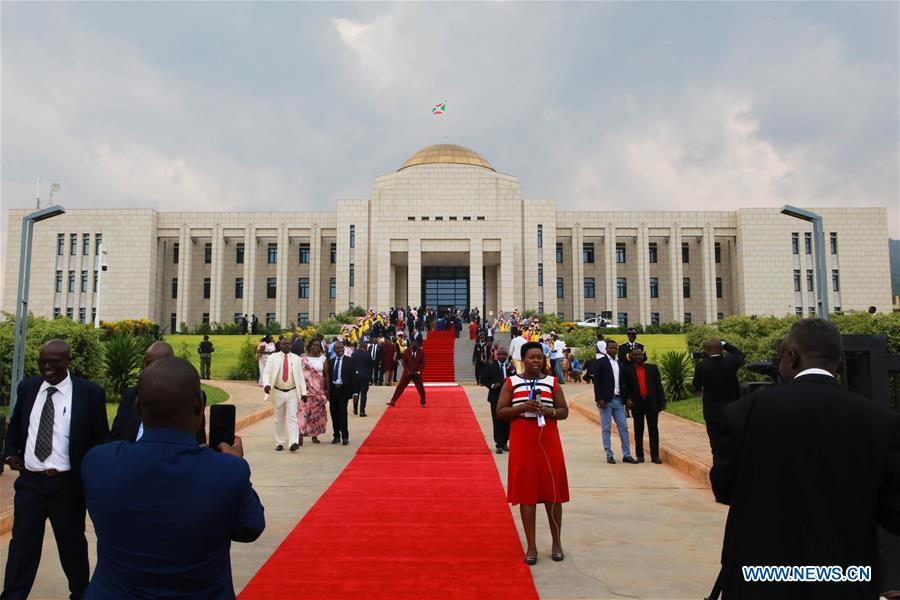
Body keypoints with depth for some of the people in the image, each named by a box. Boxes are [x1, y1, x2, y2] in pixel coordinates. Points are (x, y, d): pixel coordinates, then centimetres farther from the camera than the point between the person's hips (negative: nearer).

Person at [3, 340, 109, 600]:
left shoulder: (90, 392, -9)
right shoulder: (27, 388, 3)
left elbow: (101, 438, -2)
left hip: (67, 485, -2)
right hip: (29, 482, 2)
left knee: (72, 546, 15)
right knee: (21, 545, 8)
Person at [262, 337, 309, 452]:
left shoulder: (296, 358, 5)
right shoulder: (273, 358, 3)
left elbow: (300, 376, 5)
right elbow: (266, 372, -5)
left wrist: (303, 392, 0)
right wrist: (266, 384, -25)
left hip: (292, 392, -1)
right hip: (278, 392, 1)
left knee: (292, 417, -10)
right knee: (279, 419, 8)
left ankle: (294, 442, -17)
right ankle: (280, 443, 16)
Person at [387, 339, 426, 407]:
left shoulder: (421, 352, -6)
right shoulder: (406, 352, -4)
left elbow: (422, 363, -3)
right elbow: (404, 363, 1)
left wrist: (418, 371, -15)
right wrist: (407, 371, -12)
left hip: (417, 374, -1)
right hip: (407, 373, 1)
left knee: (421, 388, 2)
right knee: (400, 386, -3)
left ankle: (423, 403, 22)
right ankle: (393, 401, 0)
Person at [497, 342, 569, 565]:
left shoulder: (552, 382, 6)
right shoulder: (511, 383, 2)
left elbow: (564, 411, 7)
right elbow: (500, 412, -1)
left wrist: (549, 411, -14)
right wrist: (521, 407, -17)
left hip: (549, 443, 1)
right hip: (522, 444, -1)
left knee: (553, 494, 6)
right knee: (526, 495, 3)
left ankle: (557, 543, 22)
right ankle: (531, 546, 14)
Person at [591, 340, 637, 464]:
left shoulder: (619, 364, 15)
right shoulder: (599, 362, -2)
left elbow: (623, 383, 16)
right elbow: (596, 381, -9)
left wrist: (626, 399, 7)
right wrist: (600, 399, -16)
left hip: (618, 400, 5)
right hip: (606, 400, -5)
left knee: (623, 427, 4)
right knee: (606, 429, 1)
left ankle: (626, 455, 10)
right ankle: (609, 455, 7)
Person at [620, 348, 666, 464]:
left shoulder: (652, 368, 7)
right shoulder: (628, 371, 4)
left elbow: (659, 385, 5)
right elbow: (625, 387, 6)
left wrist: (662, 402, 0)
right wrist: (628, 399, -10)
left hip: (652, 403, 0)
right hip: (637, 404, 0)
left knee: (653, 430, 3)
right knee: (638, 431, 7)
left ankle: (655, 456, 9)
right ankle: (639, 456, 14)